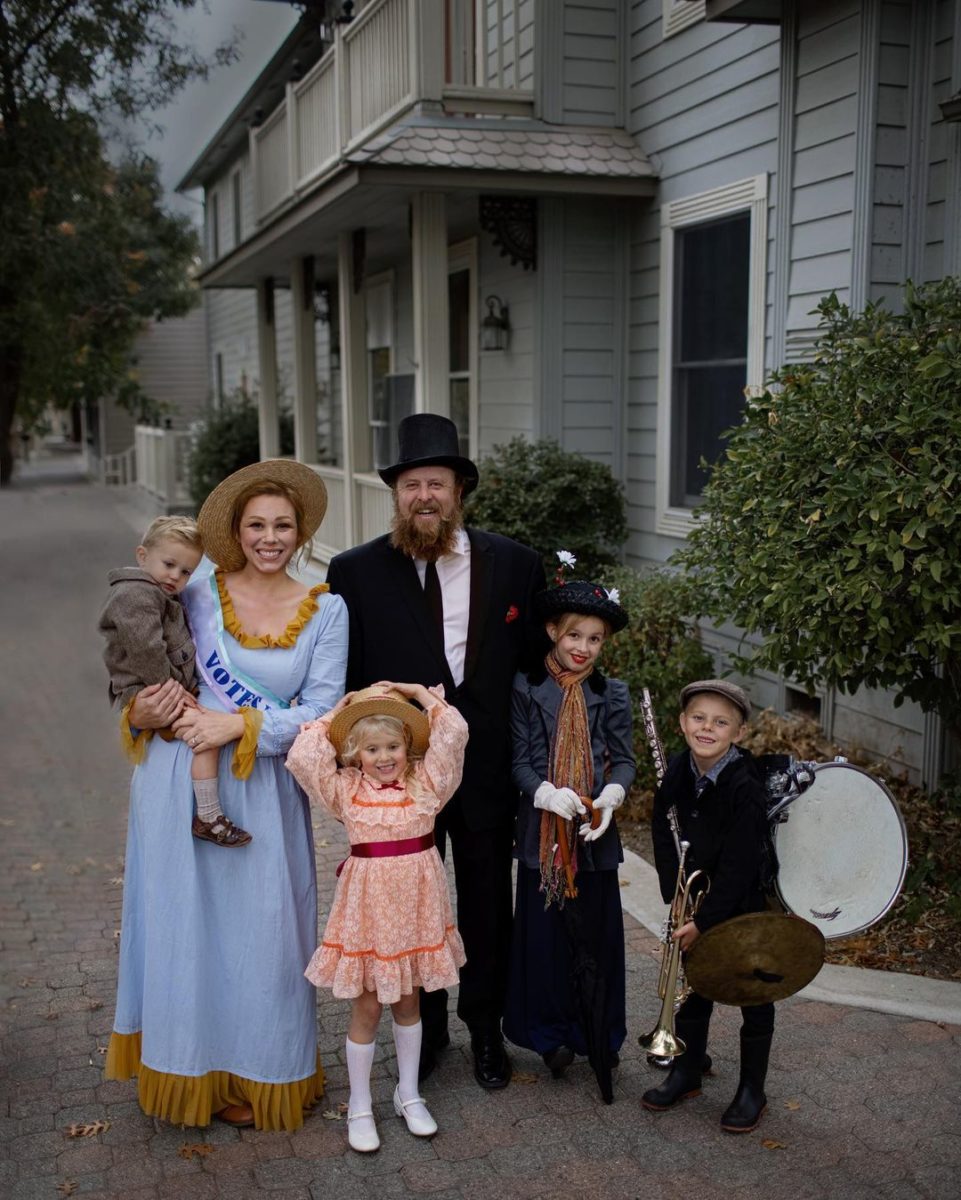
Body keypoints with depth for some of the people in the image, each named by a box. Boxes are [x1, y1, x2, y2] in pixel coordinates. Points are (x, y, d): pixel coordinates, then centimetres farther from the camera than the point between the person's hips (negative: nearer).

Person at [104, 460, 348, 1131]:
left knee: (262, 929, 7)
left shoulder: (325, 610, 0)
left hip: (265, 792, 0)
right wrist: (142, 714, -10)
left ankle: (256, 1074, 27)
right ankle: (195, 1069, 28)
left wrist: (240, 725, -17)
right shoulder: (197, 592, 0)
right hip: (181, 785, 0)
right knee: (185, 920, 9)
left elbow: (323, 710, -7)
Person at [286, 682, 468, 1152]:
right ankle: (359, 1108, 23)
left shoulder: (426, 782, -1)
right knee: (366, 1009, 7)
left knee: (408, 1002, 17)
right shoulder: (345, 790, -4)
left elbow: (454, 733, -9)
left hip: (416, 902, 2)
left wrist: (419, 691, -3)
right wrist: (336, 712, -6)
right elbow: (302, 757, -15)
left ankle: (409, 1094, 34)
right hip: (368, 903, -2)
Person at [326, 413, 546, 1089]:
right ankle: (426, 1028, 37)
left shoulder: (515, 565, -3)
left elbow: (537, 662, 2)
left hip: (488, 772, 1)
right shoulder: (356, 572, -6)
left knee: (488, 907, 15)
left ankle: (486, 1028, 37)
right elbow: (343, 678, -3)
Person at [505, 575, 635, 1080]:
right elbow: (519, 760, -4)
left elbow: (624, 759, 3)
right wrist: (548, 793, -21)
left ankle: (599, 1032, 25)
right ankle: (551, 1032, 22)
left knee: (596, 932, 9)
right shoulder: (526, 689, -2)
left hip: (594, 833, 1)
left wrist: (610, 796, -16)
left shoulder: (612, 695, 3)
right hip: (542, 831, -1)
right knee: (545, 931, 6)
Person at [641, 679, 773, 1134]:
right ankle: (686, 1074, 33)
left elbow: (738, 867, -25)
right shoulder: (678, 771, -8)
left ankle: (751, 1091, 23)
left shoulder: (745, 787, -26)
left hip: (748, 904, -5)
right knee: (694, 986, 17)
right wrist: (676, 897, -6)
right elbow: (664, 834, 2)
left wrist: (703, 921, -21)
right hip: (695, 897, 6)